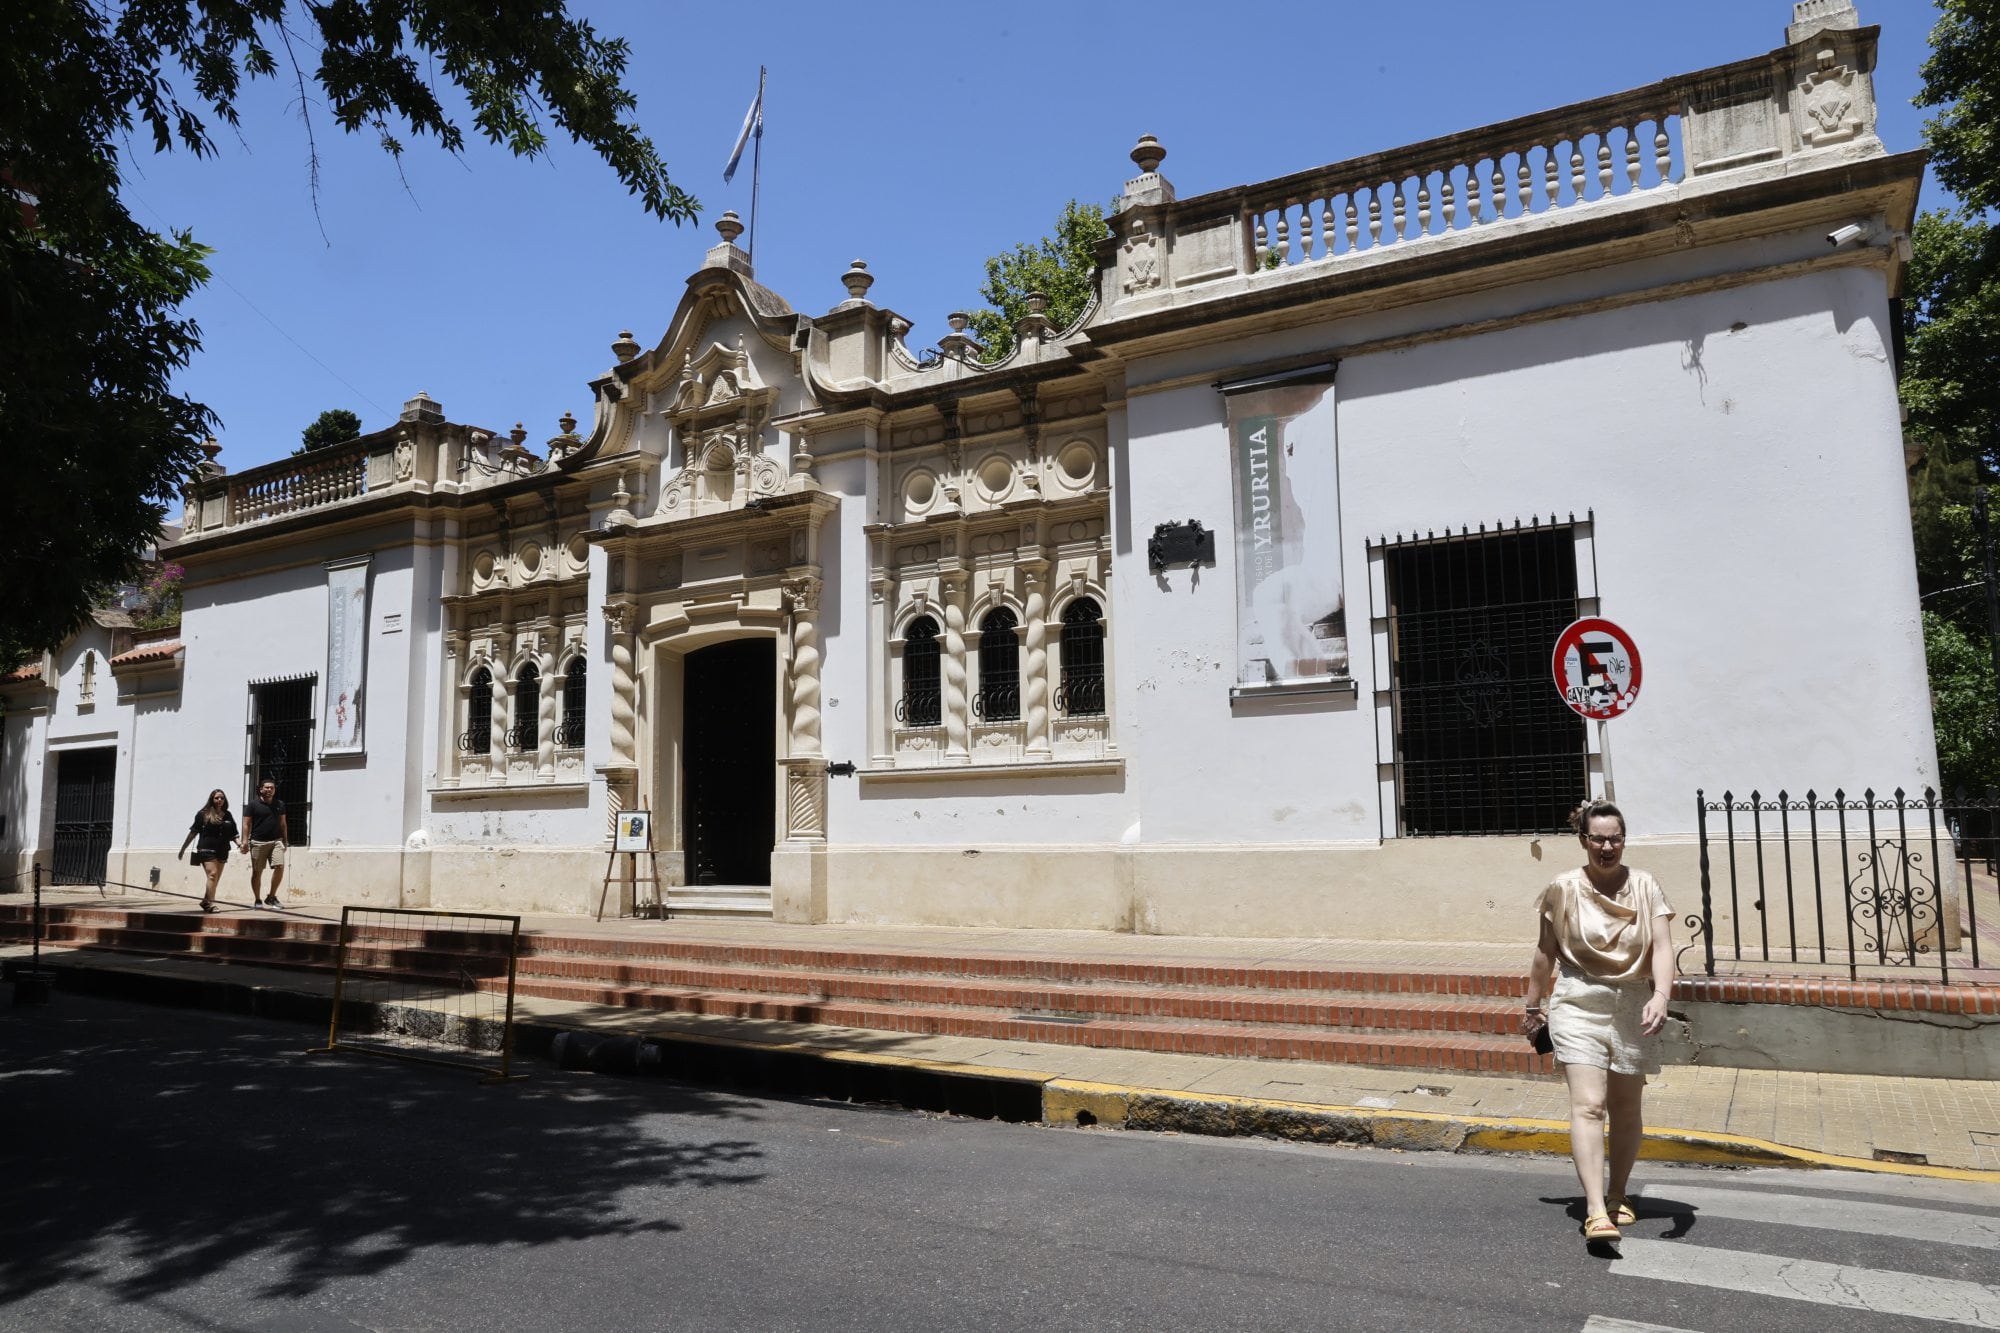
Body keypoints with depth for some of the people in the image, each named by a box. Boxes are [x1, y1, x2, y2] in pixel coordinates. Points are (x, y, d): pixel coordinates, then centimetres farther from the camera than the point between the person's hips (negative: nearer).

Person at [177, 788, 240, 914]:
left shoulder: (228, 816, 12)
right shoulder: (203, 814, 0)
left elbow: (232, 835, 15)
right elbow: (193, 832, 4)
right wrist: (183, 848, 6)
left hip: (222, 851, 5)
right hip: (207, 850, -5)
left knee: (216, 878, 7)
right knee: (212, 874, -17)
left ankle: (205, 901, 21)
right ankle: (210, 903, -19)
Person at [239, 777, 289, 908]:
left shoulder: (279, 804, 12)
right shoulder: (252, 804, 2)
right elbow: (247, 824, 0)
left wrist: (285, 841, 15)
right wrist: (245, 841, -8)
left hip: (276, 841, 2)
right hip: (258, 842, -2)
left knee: (280, 866, -14)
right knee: (257, 872, 4)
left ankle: (272, 897, -1)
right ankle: (257, 900, 16)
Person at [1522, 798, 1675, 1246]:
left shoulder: (1645, 887, -2)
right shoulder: (1563, 889, -3)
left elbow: (1662, 947, -13)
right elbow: (1545, 953, 7)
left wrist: (1661, 996, -30)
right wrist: (1533, 1006, 13)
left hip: (1633, 1007, 2)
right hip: (1578, 1004, -2)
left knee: (1626, 1109, 13)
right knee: (1588, 1104, -15)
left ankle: (1618, 1198, 32)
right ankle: (1595, 1210, -20)